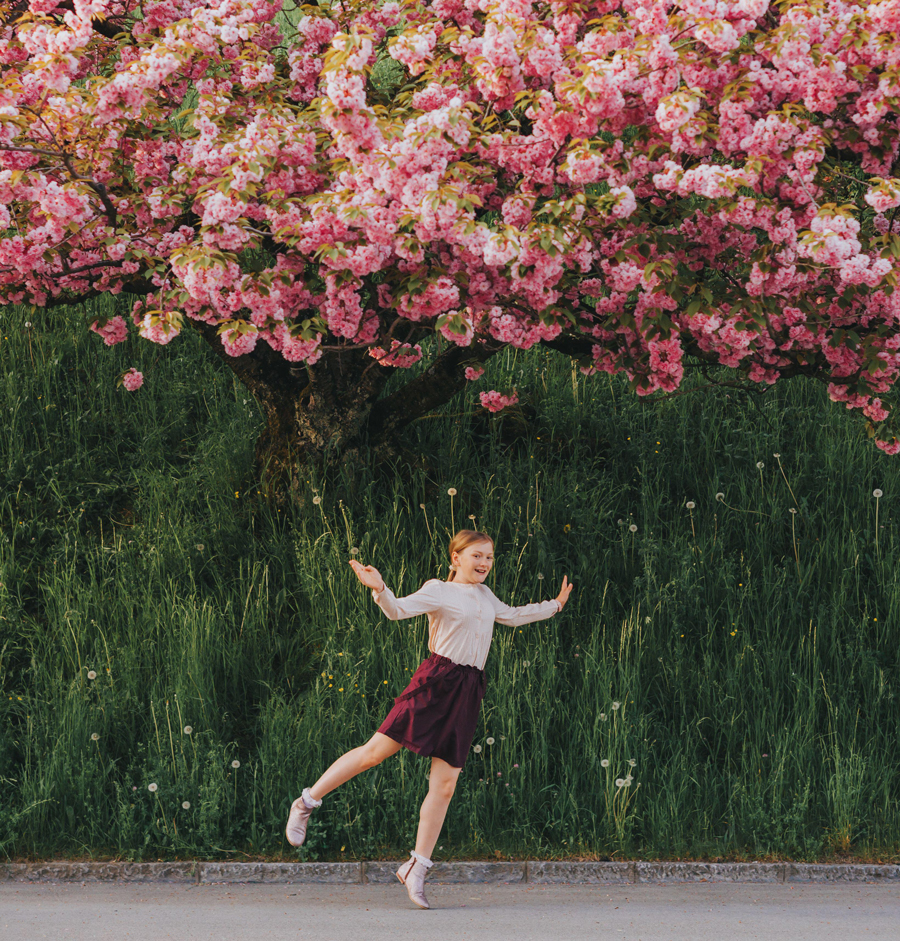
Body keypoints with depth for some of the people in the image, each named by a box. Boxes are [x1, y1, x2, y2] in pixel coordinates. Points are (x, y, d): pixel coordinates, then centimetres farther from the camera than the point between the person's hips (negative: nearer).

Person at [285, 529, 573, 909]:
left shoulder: (485, 595, 22)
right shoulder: (438, 591, 0)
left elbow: (512, 616, 41)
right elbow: (399, 609, -16)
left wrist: (555, 605, 48)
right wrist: (379, 589, -35)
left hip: (467, 692, 6)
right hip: (435, 681, -6)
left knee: (445, 785, -2)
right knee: (377, 750, -11)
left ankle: (416, 869, 2)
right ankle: (306, 803, 7)